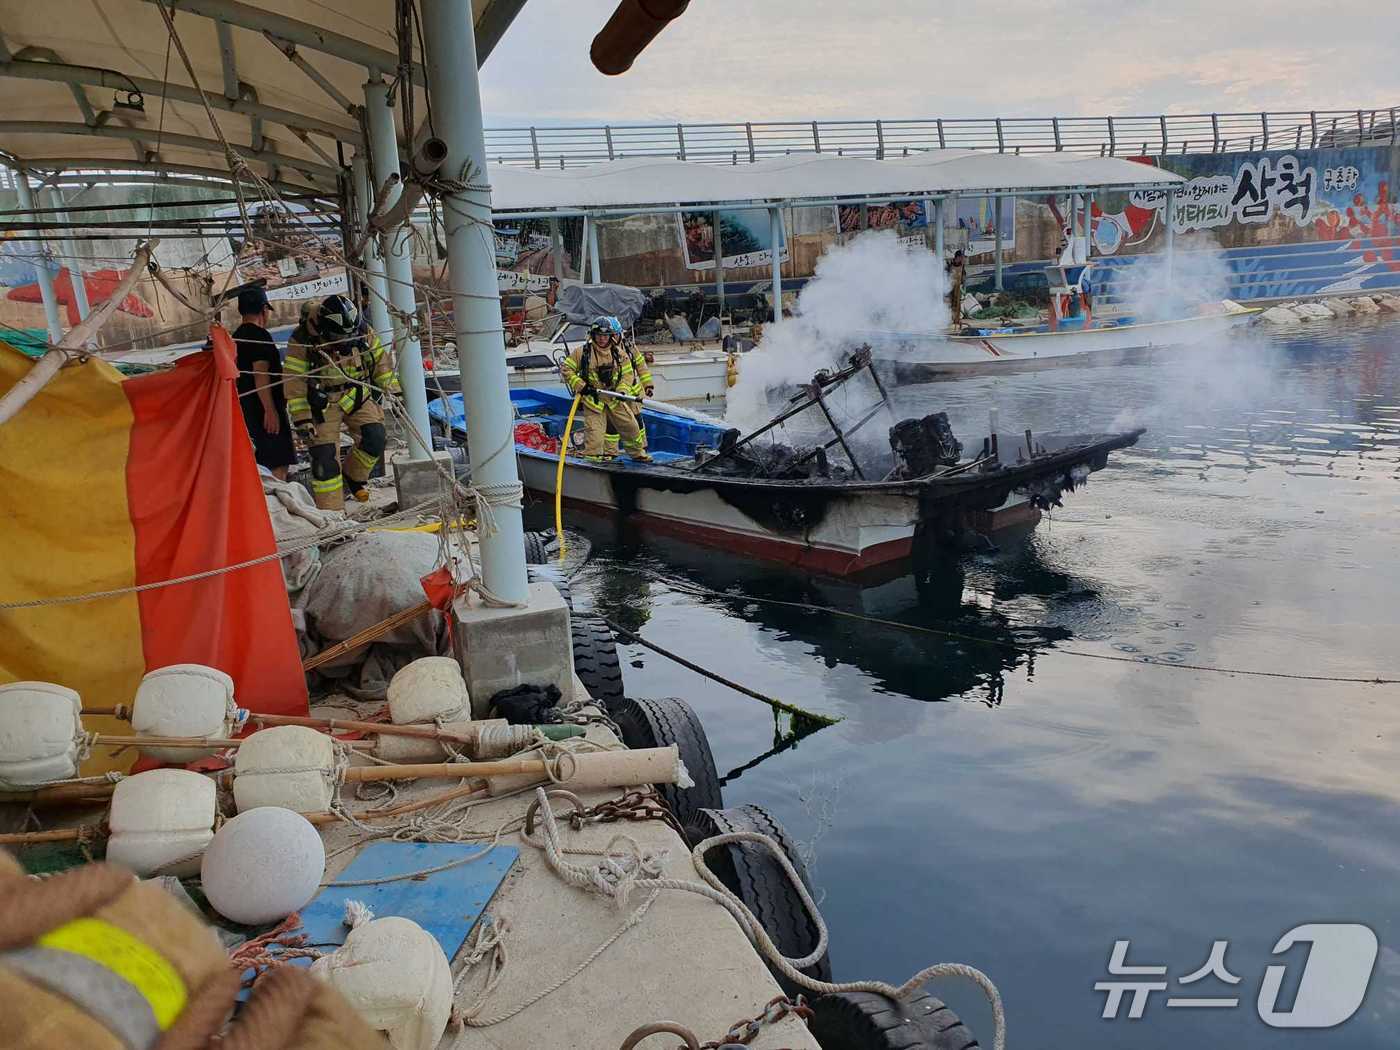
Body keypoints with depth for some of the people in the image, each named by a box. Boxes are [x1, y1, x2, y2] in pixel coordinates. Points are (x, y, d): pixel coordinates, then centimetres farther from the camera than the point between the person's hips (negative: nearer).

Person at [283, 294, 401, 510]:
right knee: (325, 457, -8)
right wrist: (302, 419, -14)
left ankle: (353, 476, 14)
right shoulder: (302, 341, -18)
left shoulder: (362, 332, -8)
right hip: (324, 403, -3)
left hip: (357, 396, 3)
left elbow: (380, 360, 7)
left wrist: (393, 391, 8)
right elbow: (295, 383, -13)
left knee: (375, 440, -15)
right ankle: (331, 512, 0)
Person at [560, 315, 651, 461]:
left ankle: (638, 452, 32)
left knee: (631, 426, 11)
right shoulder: (583, 352, -8)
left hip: (615, 399, 3)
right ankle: (591, 457, 4)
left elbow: (627, 374, 1)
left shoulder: (620, 353, 0)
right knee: (594, 431, -10)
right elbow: (566, 368, -4)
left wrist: (622, 391, -16)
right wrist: (580, 386, -13)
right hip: (592, 400, -3)